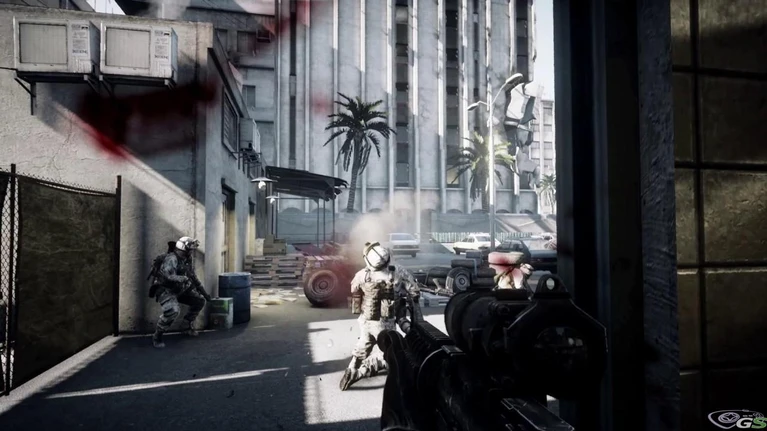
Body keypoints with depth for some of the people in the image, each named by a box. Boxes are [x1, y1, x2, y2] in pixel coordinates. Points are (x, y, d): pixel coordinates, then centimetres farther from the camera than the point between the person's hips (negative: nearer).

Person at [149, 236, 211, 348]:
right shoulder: (171, 259, -23)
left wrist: (203, 292, 13)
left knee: (200, 301, 8)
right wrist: (185, 279, -35)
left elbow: (193, 276, 14)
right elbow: (169, 277, -39)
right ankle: (157, 336, -10)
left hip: (179, 290, 9)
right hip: (165, 290, -9)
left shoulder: (187, 260, 5)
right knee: (173, 311, -32)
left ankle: (188, 326, 23)